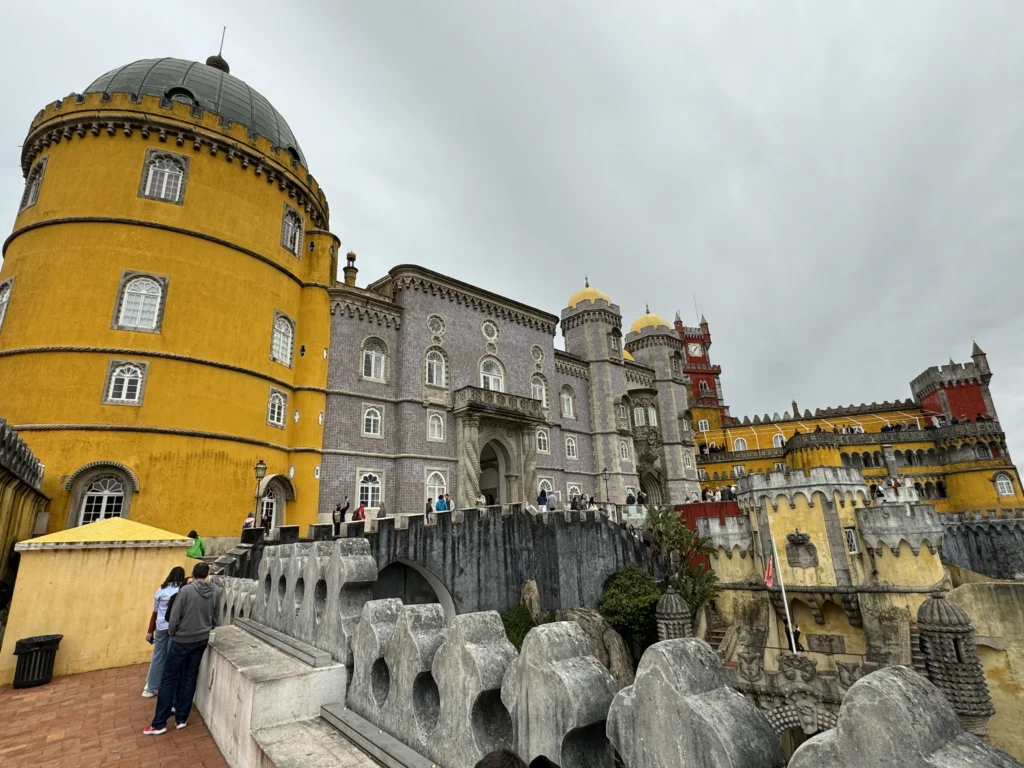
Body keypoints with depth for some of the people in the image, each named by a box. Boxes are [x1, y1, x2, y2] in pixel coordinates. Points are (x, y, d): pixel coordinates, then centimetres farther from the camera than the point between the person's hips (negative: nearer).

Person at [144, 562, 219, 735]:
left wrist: (172, 633, 5)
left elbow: (174, 618, -15)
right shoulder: (215, 591, -3)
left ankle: (159, 723, 12)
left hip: (182, 640, -4)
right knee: (190, 678, 14)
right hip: (202, 640, 4)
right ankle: (181, 718, 20)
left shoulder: (186, 590, -19)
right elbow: (215, 618, 7)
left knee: (168, 679, 7)